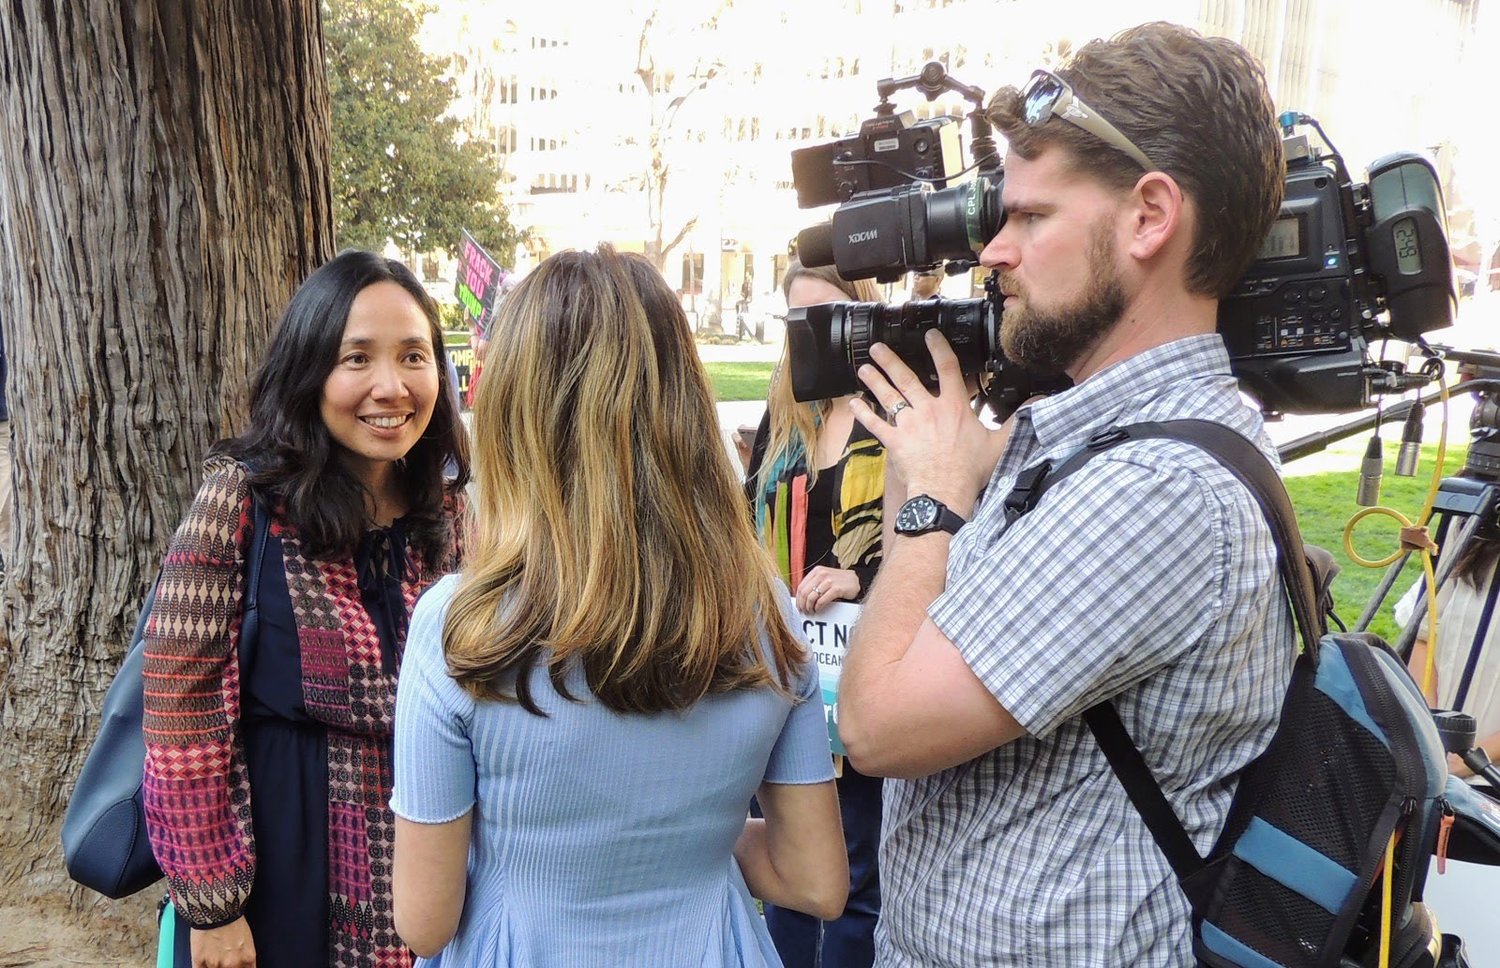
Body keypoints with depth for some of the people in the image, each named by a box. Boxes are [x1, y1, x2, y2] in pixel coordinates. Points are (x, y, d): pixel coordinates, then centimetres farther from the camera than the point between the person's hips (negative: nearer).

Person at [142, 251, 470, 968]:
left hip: (419, 856, 4)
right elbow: (183, 715, -14)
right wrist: (210, 904, -12)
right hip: (283, 864, -4)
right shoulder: (242, 499, -16)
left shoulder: (449, 508, -3)